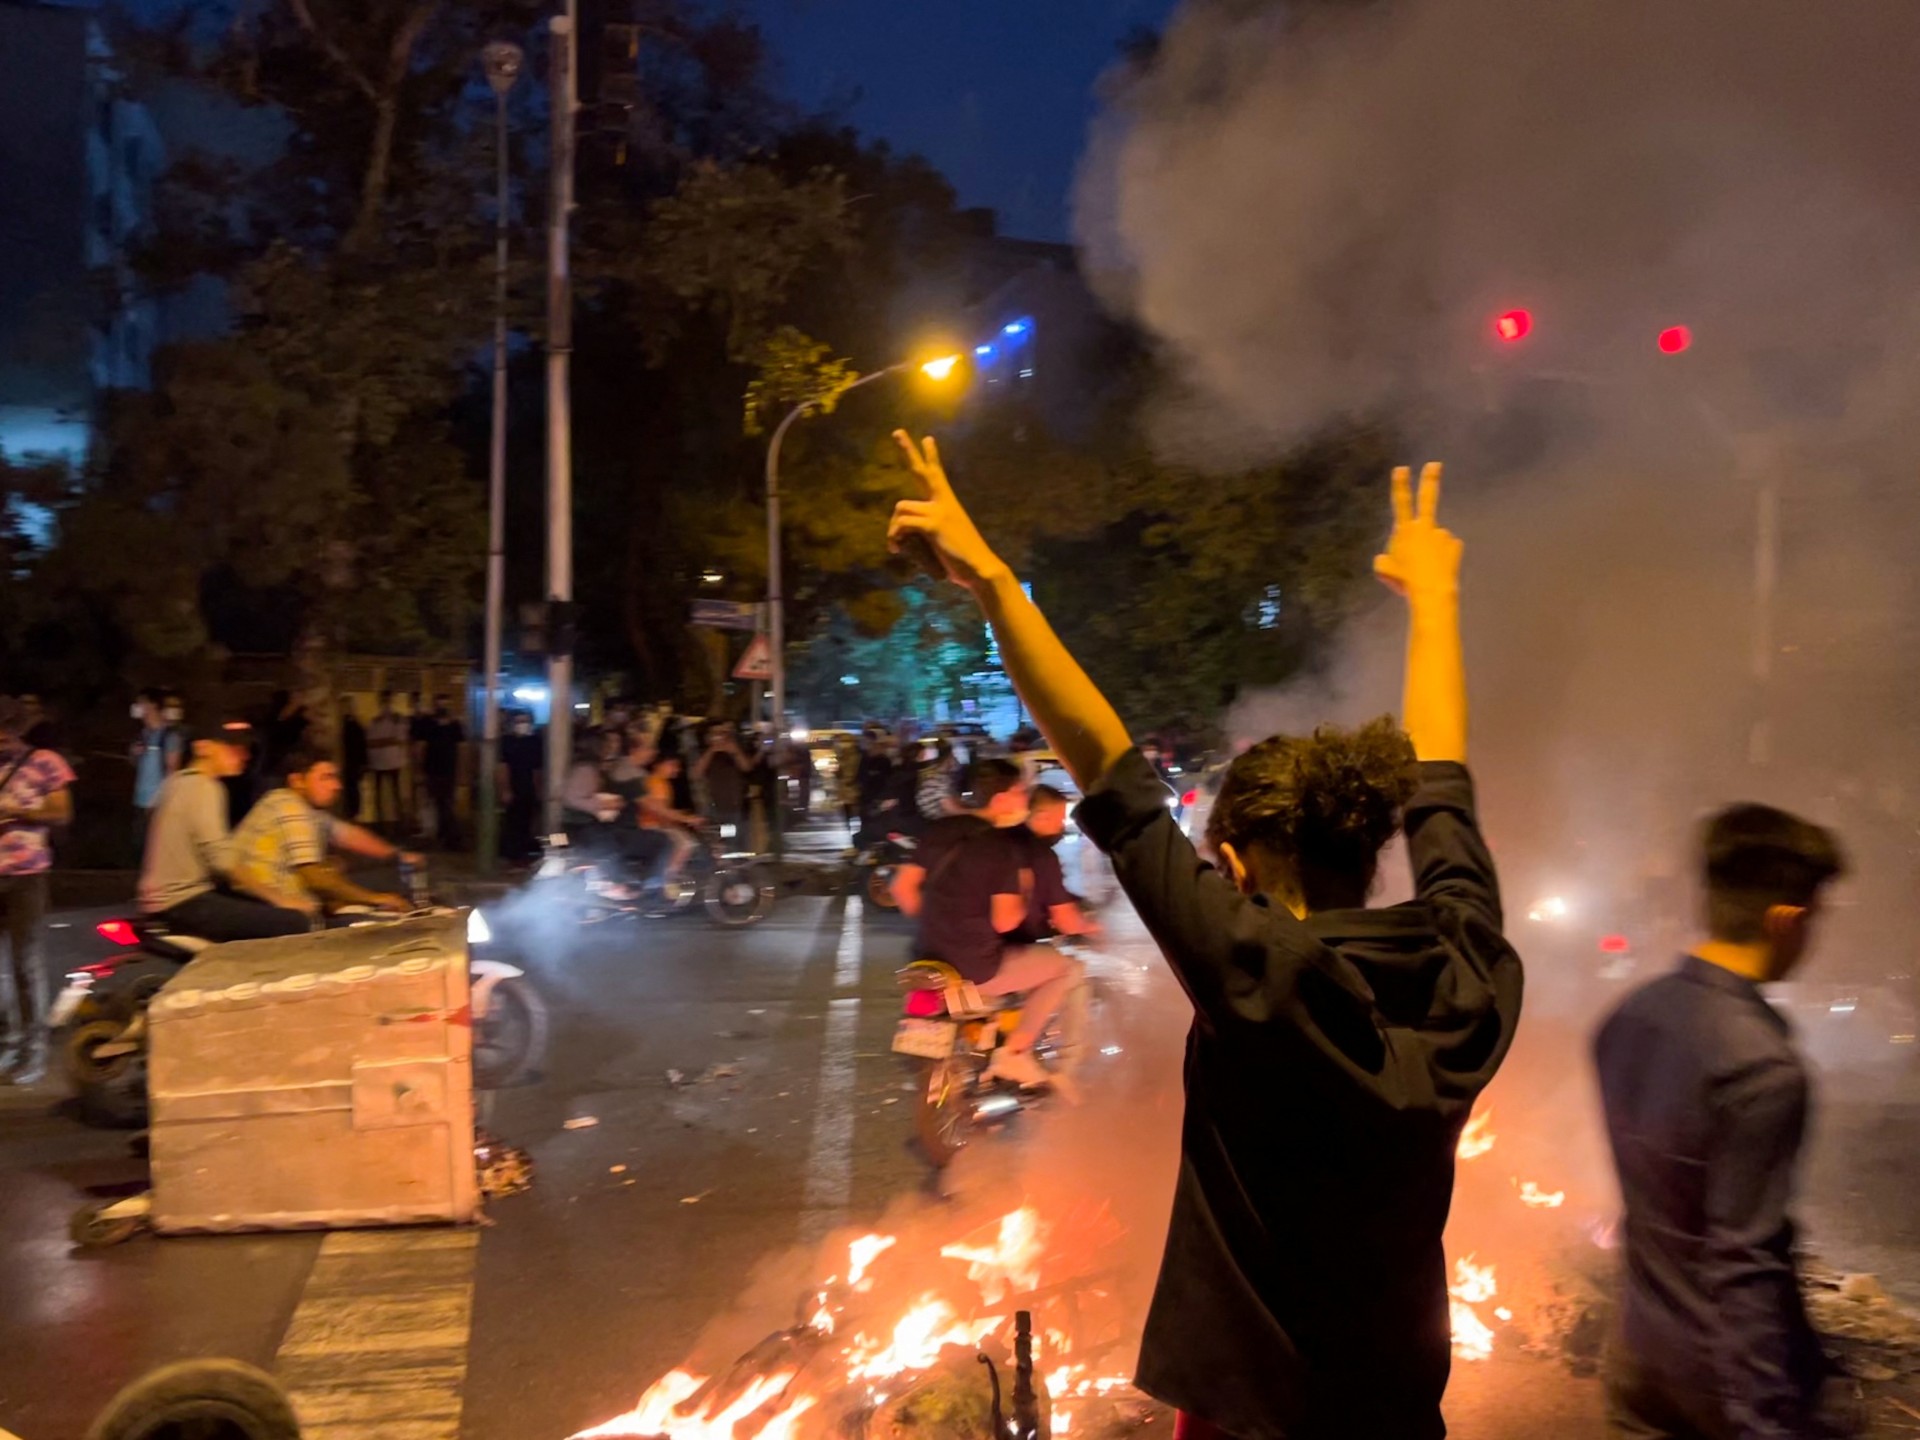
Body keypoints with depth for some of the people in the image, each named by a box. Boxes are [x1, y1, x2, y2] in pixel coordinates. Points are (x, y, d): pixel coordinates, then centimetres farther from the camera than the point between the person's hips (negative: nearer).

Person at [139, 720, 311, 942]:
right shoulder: (202, 787, -13)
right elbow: (221, 860, -22)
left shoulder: (183, 782, 16)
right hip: (182, 902, -10)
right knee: (294, 922, -21)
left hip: (175, 896, 10)